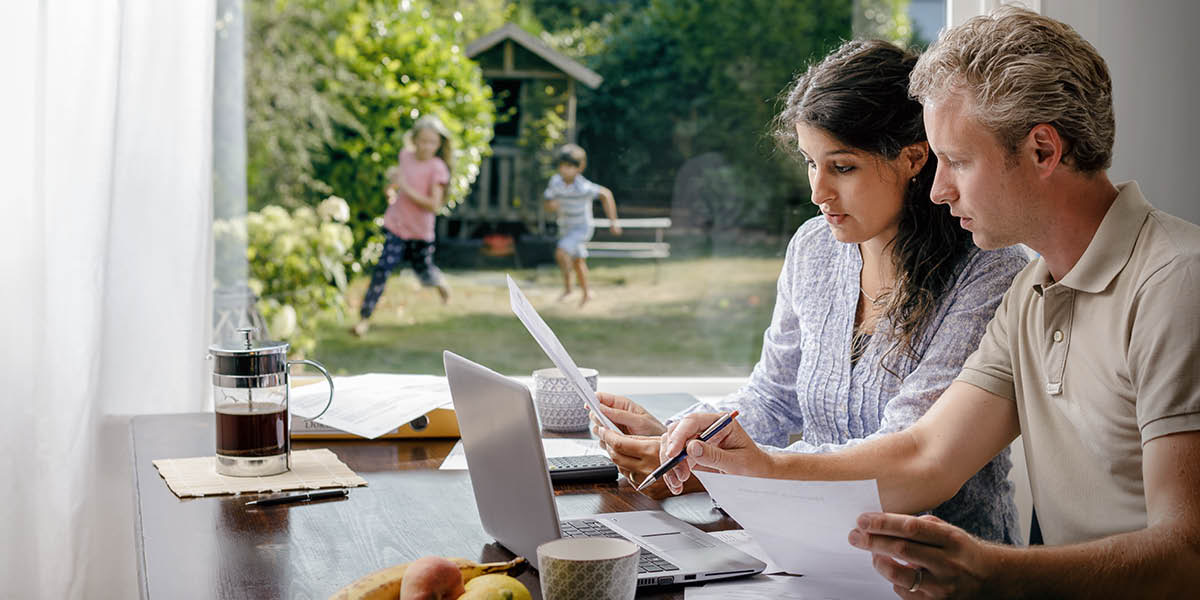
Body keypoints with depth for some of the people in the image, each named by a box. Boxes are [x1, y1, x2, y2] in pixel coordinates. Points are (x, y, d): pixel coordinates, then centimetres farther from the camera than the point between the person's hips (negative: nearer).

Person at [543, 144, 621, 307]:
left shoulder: (583, 187, -31)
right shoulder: (555, 181, -16)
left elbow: (606, 194, -17)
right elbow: (548, 205, -5)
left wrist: (613, 221, -14)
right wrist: (552, 205, -31)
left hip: (582, 228, -6)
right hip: (565, 227, 6)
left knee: (561, 253, -23)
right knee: (577, 261, 21)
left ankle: (567, 286, 2)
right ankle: (586, 293, 42)